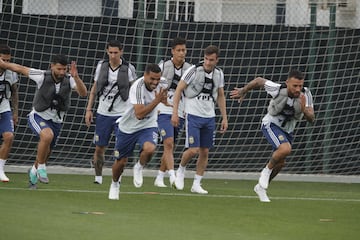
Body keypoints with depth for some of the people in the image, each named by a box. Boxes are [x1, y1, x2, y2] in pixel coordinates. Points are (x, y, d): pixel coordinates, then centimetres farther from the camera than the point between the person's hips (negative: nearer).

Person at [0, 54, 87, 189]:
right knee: (47, 135, -34)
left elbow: (83, 93, -32)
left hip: (56, 121, 4)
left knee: (46, 154, 14)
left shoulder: (69, 80, -16)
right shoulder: (43, 77, -20)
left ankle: (34, 171, 47)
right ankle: (41, 169, -16)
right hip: (38, 116, -4)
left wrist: (76, 77, -47)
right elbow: (19, 69, -10)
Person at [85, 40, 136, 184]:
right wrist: (89, 109, 8)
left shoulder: (128, 69, -4)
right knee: (99, 148, 5)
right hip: (103, 113, 2)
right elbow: (94, 89, 12)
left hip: (122, 114, -2)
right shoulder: (101, 66, 3)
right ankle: (98, 176, 20)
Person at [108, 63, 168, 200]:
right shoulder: (137, 87, -28)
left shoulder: (162, 83, -11)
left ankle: (139, 168, 3)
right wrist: (156, 101, -39)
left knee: (149, 149, -31)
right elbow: (139, 114, -37)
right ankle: (115, 184, 42)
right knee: (121, 162, 8)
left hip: (148, 127, 2)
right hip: (128, 127, -2)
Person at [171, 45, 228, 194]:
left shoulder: (219, 74, 3)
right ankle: (181, 170, 16)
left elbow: (220, 96, 16)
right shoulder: (194, 71, -13)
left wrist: (224, 118, 11)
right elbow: (178, 90, -8)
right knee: (193, 150, -13)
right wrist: (175, 113, -14)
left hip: (209, 117, 5)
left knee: (205, 152, 4)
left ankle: (197, 184, 13)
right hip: (193, 115, -5)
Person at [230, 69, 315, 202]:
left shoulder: (305, 95, -22)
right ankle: (267, 170, -5)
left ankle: (261, 187, 41)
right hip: (271, 124, -5)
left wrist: (304, 109, -42)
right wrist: (243, 91, 4)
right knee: (285, 149, -32)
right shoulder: (278, 89, -29)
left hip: (287, 130, 5)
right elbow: (259, 81, -11)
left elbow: (311, 119, -21)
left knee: (280, 163, 16)